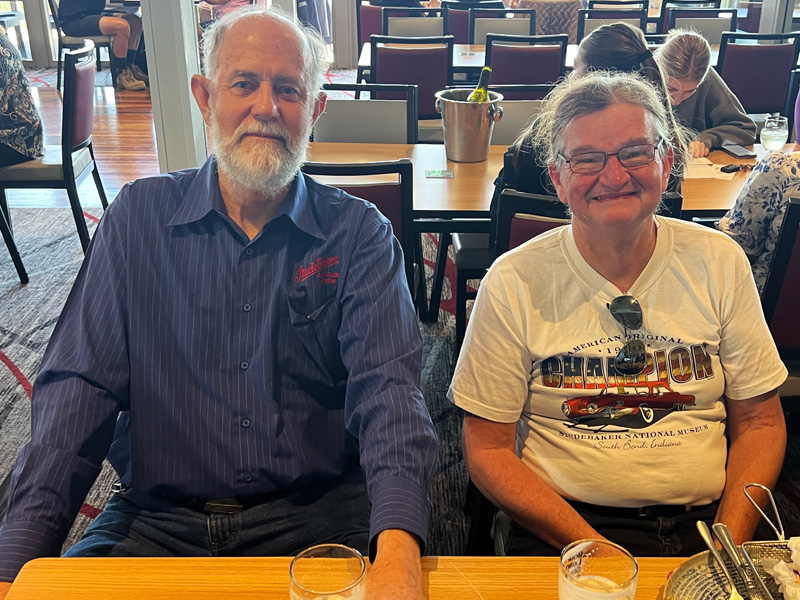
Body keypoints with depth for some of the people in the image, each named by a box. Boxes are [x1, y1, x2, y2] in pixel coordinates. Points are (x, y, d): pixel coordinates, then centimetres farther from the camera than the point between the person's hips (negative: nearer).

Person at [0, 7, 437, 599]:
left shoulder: (360, 233, -2)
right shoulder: (138, 217, 3)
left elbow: (387, 385, -14)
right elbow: (81, 386, -2)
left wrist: (398, 542, -32)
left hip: (313, 511, 0)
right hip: (155, 516, 1)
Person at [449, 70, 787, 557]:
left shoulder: (719, 262, 3)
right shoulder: (514, 282, -5)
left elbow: (759, 422, 8)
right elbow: (488, 448, -3)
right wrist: (596, 551, -14)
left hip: (708, 521, 3)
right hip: (564, 530, -3)